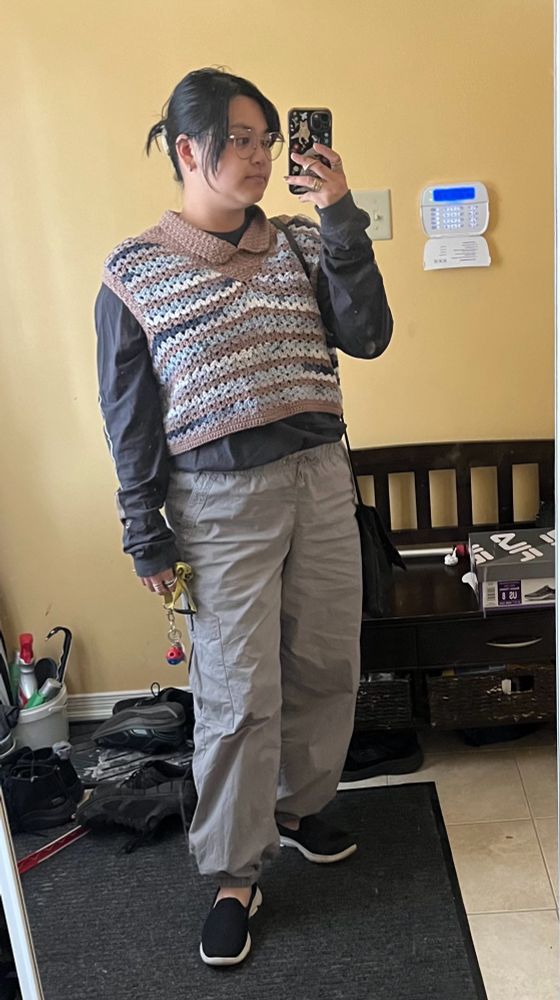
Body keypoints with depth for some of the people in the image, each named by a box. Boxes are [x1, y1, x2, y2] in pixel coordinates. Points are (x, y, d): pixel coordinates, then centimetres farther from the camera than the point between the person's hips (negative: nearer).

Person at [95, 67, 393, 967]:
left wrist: (341, 221, -9)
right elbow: (129, 416, -2)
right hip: (222, 503, -4)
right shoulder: (135, 273, -3)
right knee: (238, 697, 0)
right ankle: (234, 875, 20)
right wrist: (147, 538, -3)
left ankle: (299, 807, 38)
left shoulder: (299, 245, 7)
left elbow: (367, 337, -2)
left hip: (322, 482, 5)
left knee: (327, 667, 13)